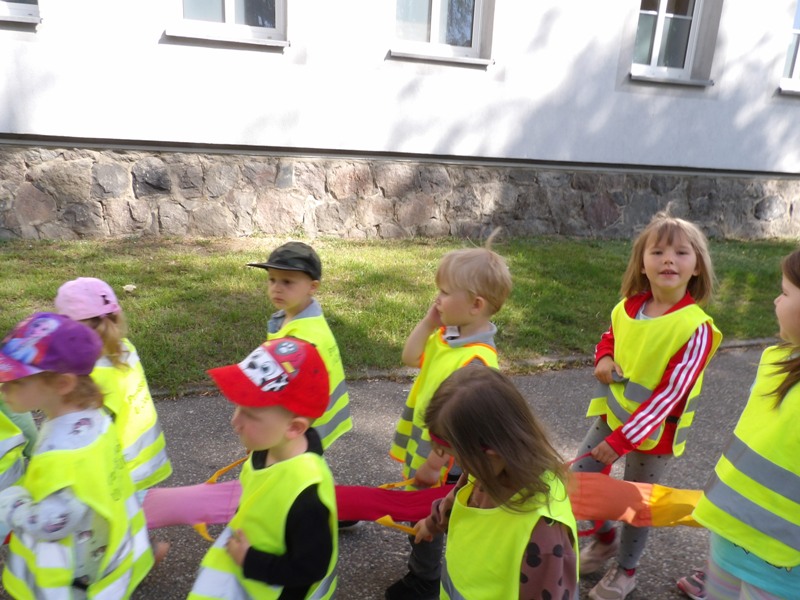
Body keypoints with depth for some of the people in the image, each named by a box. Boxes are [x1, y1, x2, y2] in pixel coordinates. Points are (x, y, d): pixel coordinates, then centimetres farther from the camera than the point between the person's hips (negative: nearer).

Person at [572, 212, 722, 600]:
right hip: (611, 414, 5)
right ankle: (605, 537, 42)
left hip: (653, 431, -5)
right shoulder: (627, 307, -7)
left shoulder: (695, 328, -23)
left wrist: (622, 440, -24)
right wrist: (603, 360, -9)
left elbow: (670, 394, -24)